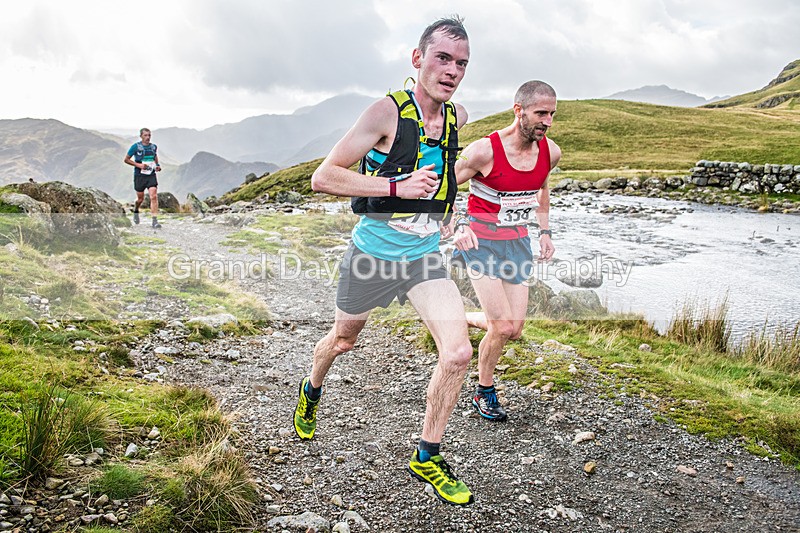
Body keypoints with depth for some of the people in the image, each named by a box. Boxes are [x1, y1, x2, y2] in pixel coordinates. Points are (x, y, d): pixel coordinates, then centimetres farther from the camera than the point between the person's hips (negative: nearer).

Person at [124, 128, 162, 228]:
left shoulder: (154, 147, 6)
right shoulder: (136, 146, -5)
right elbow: (126, 159, -1)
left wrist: (158, 166, 7)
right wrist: (139, 165, -14)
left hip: (151, 175, 2)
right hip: (139, 176, -2)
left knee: (154, 196, -13)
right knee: (140, 198, 8)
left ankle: (155, 220, -13)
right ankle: (136, 211, 42)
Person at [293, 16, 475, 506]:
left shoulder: (458, 116, 0)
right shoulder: (387, 112, -18)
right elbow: (323, 177, -20)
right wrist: (397, 185, -27)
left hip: (425, 255, 4)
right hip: (374, 252, -4)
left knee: (458, 352, -10)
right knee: (342, 341, 19)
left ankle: (427, 458, 9)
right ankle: (311, 392, 54)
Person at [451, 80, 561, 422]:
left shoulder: (551, 152, -4)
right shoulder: (484, 151, -20)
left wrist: (544, 231, 13)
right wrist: (458, 226, -25)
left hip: (518, 244, 6)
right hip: (481, 244, -5)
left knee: (514, 330, 5)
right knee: (503, 328, -10)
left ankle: (463, 319, 35)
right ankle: (484, 394, 16)